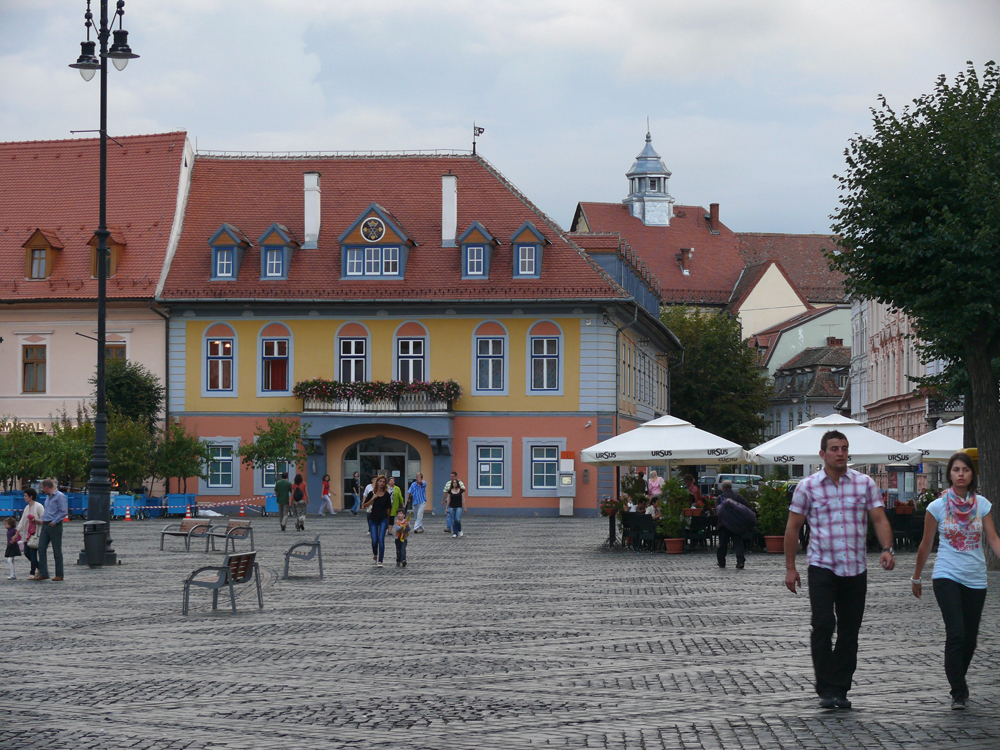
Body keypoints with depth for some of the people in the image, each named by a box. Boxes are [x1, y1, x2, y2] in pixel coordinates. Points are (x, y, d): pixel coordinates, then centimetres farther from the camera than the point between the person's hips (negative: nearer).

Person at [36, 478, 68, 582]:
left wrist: (54, 522, -17)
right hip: (45, 525, 8)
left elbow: (64, 512, -16)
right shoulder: (49, 497, 17)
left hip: (55, 526, -8)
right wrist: (42, 519, 12)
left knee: (57, 551, -1)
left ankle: (59, 575, 5)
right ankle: (43, 573, 4)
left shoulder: (60, 496, -10)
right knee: (41, 549, 0)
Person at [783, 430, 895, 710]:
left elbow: (879, 519, 2)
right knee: (823, 625, -14)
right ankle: (827, 689, -6)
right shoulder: (808, 486, 1)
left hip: (855, 568, 2)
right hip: (822, 566, -2)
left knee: (849, 631, 5)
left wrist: (887, 548, -17)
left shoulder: (864, 483, 5)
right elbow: (793, 527, 5)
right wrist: (790, 567, 2)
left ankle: (841, 690, 15)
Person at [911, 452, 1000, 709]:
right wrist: (916, 577, 13)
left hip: (976, 579, 3)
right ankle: (958, 693, -9)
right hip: (947, 576, -3)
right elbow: (926, 545, 6)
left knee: (970, 639, 8)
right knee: (956, 634, -15)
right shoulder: (937, 507, -3)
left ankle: (958, 681, 32)